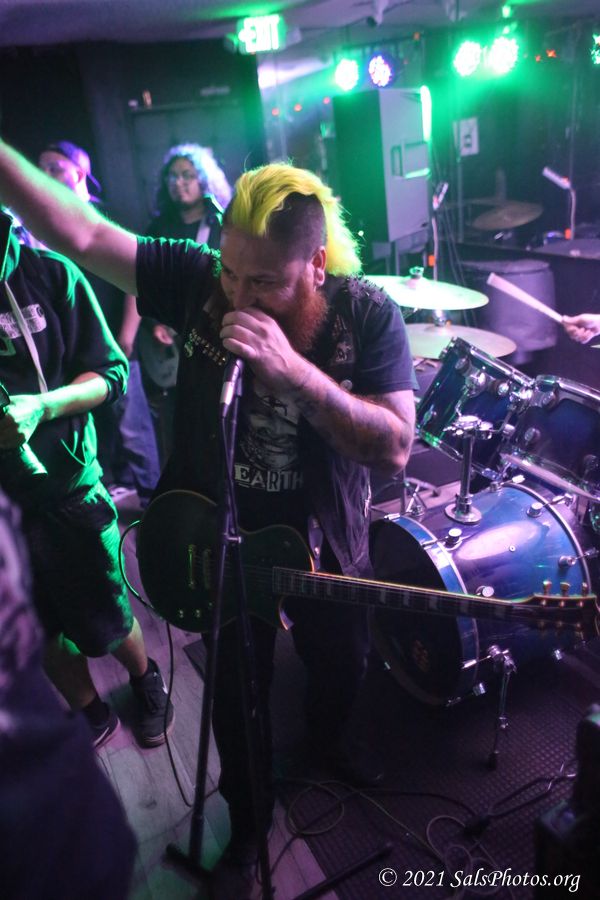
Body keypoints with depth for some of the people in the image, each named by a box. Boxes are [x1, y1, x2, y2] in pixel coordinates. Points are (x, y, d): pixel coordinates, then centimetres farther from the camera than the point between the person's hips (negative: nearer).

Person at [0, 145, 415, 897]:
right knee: (236, 691, 18)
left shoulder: (368, 315, -19)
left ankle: (326, 745, 62)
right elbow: (77, 233, -16)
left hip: (326, 542, 1)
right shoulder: (198, 280, -16)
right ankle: (247, 819, 49)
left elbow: (394, 448, -27)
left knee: (341, 665, 24)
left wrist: (292, 368, -38)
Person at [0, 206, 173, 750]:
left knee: (105, 621, 14)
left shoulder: (51, 274, -6)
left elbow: (112, 372, -4)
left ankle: (146, 681, 47)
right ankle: (92, 717, 45)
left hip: (64, 485, -1)